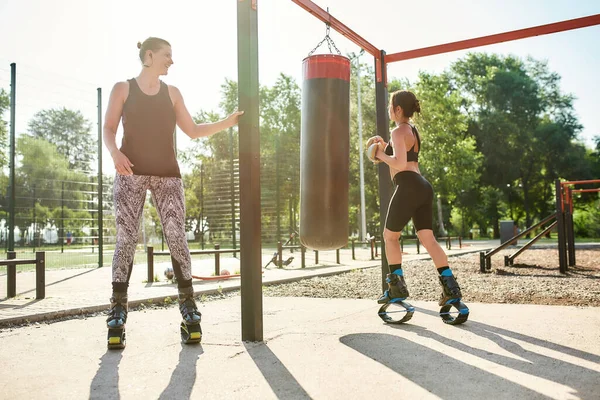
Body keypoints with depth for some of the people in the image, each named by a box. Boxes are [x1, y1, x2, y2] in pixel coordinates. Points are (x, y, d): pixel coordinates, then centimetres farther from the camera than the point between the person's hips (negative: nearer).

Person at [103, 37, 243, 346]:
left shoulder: (172, 93, 14)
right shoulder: (122, 88, 7)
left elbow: (193, 131, 12)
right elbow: (108, 129, 3)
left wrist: (228, 122, 2)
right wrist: (115, 152, -17)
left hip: (167, 174, 2)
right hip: (131, 173, -2)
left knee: (177, 237, -6)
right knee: (126, 238, -6)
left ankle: (187, 303, 0)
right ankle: (118, 306, 2)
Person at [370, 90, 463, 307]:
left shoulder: (398, 131, -7)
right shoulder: (413, 130, 22)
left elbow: (400, 164, -20)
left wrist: (381, 155, -4)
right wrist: (385, 147, 20)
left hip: (408, 188, -9)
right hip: (423, 188, 9)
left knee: (390, 236, 6)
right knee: (428, 239, 5)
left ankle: (397, 286, 8)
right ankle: (450, 286, -4)